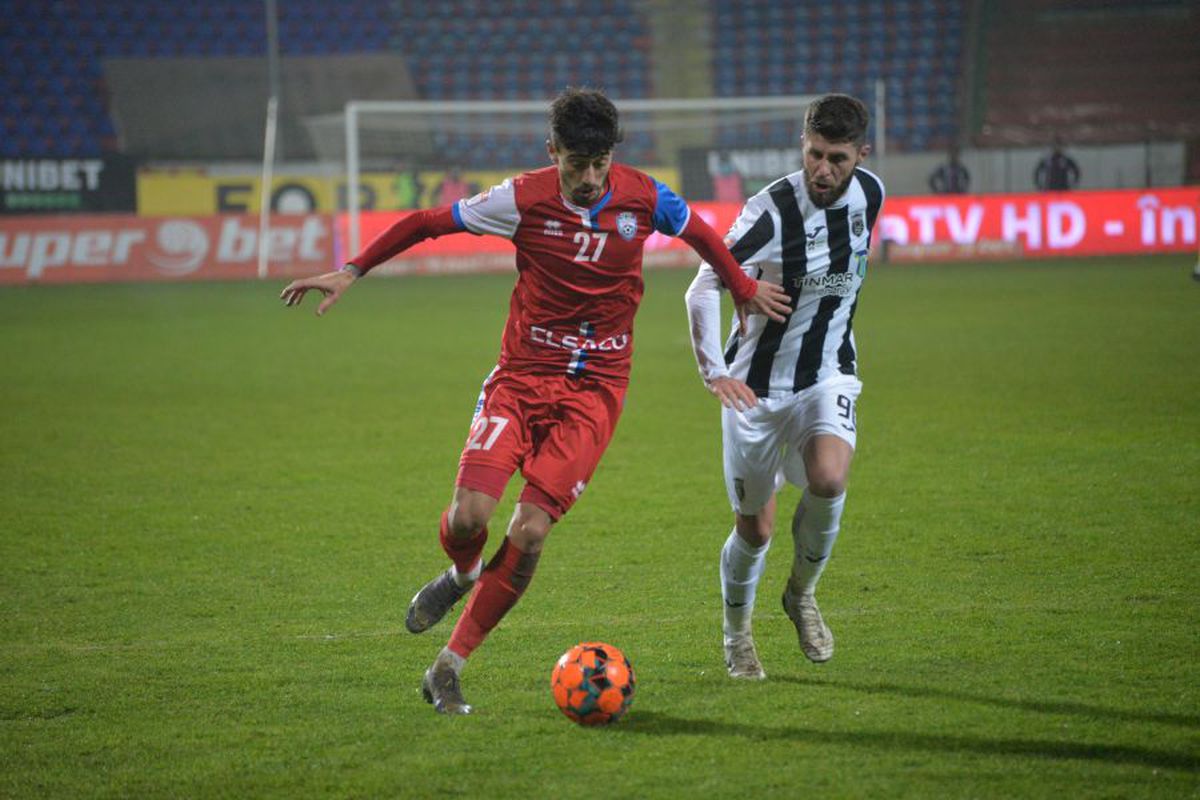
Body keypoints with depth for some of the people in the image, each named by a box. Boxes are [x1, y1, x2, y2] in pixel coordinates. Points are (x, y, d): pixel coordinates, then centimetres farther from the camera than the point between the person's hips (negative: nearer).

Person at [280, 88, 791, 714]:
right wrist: (352, 272, -1)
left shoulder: (644, 198, -6)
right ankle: (462, 575, 20)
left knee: (530, 533, -13)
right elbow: (426, 223, 1)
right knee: (470, 514, -19)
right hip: (522, 376, 0)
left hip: (593, 391, 0)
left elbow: (700, 234, 16)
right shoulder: (523, 200, -10)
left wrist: (745, 291, 26)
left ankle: (448, 668, -1)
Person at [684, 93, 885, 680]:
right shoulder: (772, 210, -21)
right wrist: (714, 370, -36)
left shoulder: (870, 194, -2)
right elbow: (704, 287, -26)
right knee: (754, 527, 4)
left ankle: (803, 592, 1)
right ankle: (737, 636, 32)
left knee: (829, 478, -27)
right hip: (757, 382, -3)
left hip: (827, 374, 3)